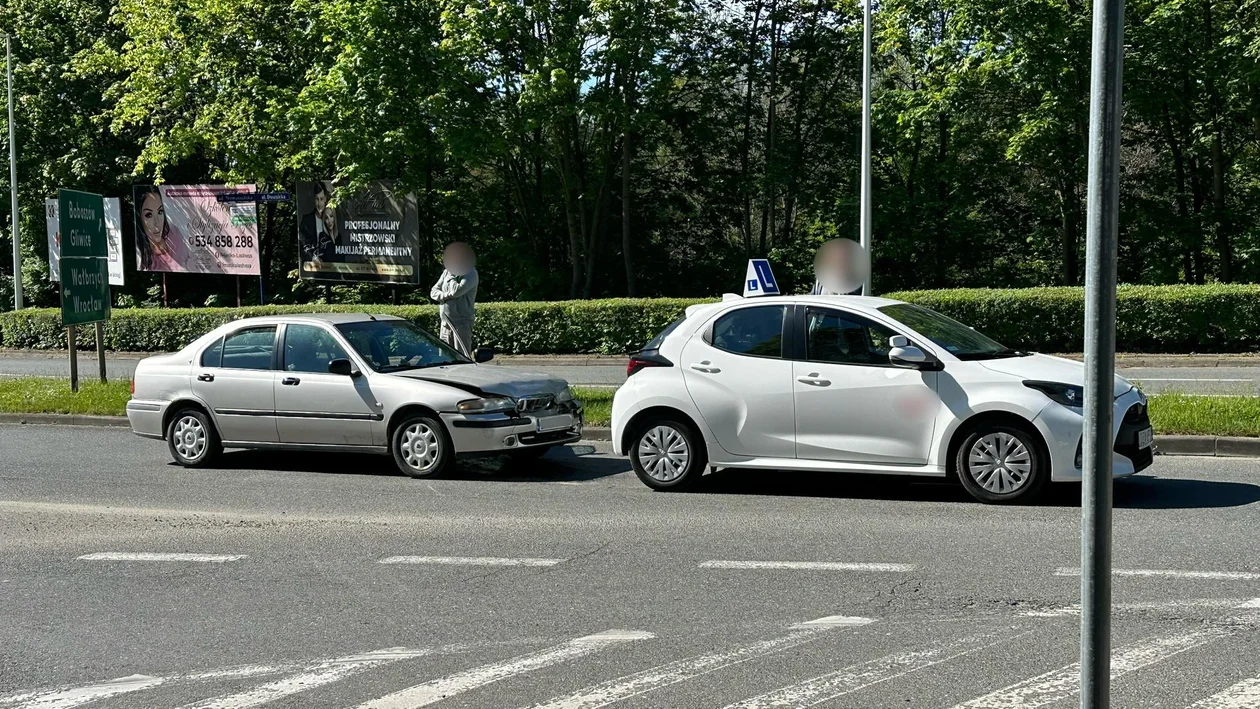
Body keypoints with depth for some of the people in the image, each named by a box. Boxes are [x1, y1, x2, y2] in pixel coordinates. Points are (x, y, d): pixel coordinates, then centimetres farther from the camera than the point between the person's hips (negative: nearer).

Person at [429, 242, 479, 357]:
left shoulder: (470, 273, -8)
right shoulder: (447, 271, 14)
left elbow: (457, 291, -21)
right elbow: (434, 292, 13)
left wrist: (451, 277, -5)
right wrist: (445, 295, -8)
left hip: (462, 323, -7)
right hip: (446, 322, 7)